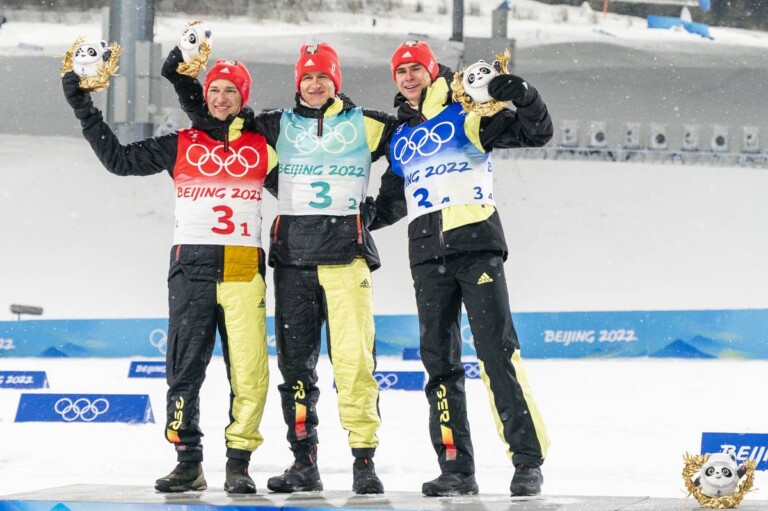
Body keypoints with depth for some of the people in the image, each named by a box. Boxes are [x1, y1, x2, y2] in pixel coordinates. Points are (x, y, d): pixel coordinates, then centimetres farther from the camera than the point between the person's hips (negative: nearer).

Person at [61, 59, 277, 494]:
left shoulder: (262, 147, 10)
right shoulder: (181, 145, 10)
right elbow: (119, 159, 10)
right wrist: (84, 108, 8)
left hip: (244, 270, 0)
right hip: (192, 266, 1)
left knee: (248, 369, -6)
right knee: (185, 367, -1)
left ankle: (239, 463, 1)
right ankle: (188, 462, 6)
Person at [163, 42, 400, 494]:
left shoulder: (365, 125, 8)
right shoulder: (276, 126, 12)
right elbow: (213, 119, 17)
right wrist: (182, 78, 9)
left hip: (347, 254, -3)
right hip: (293, 256, 3)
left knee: (355, 358, -11)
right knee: (296, 361, 4)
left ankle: (365, 461, -9)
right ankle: (305, 463, 10)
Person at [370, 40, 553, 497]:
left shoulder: (466, 117, 2)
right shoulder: (401, 139, 20)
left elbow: (537, 133, -6)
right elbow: (392, 200, 32)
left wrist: (525, 99, -24)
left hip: (477, 246, -6)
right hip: (428, 257, 6)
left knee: (498, 355, -11)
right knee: (440, 363, 3)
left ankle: (529, 462, -11)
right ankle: (457, 469, 6)